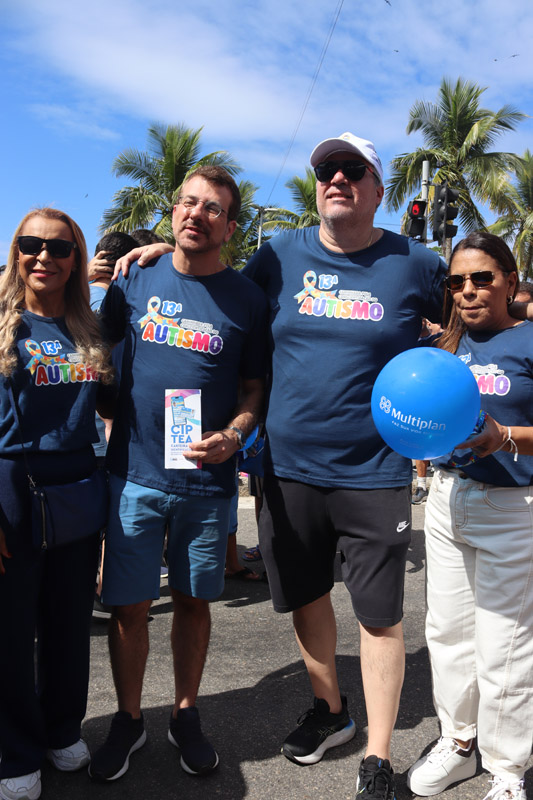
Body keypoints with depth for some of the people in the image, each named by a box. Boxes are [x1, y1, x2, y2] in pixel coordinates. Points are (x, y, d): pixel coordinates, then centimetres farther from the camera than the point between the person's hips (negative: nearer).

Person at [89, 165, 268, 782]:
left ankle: (185, 715, 35)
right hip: (134, 472, 1)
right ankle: (128, 719, 31)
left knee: (193, 602, 13)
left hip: (206, 480, 0)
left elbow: (254, 388, 4)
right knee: (129, 605, 8)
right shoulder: (136, 280, 3)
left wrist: (233, 435, -12)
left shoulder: (246, 299, 1)